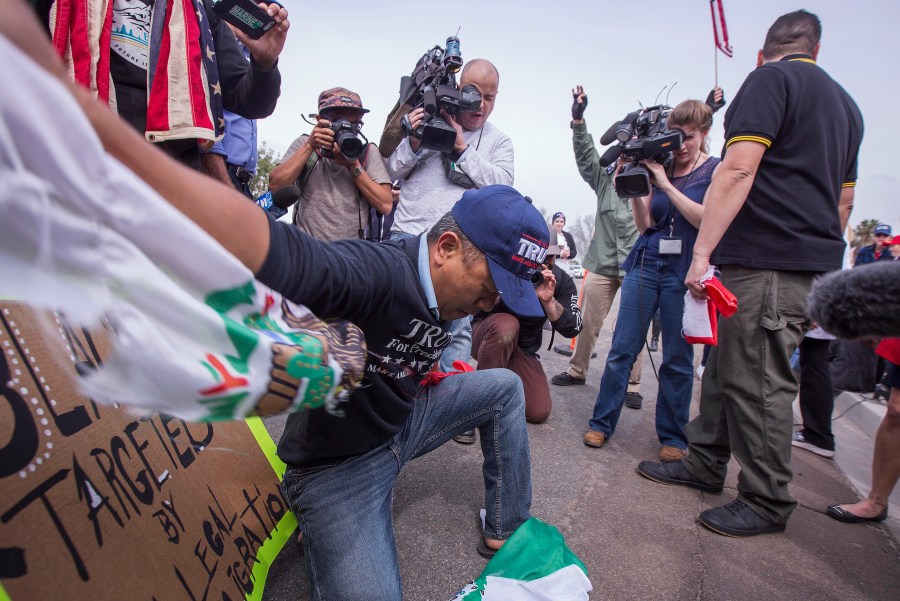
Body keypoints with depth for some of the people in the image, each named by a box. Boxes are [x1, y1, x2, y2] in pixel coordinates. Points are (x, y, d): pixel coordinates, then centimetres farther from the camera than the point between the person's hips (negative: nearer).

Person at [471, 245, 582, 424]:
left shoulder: (561, 280, -10)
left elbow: (572, 329, -18)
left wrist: (549, 300, -35)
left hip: (524, 350, 3)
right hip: (485, 338, -3)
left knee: (539, 412, -13)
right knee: (506, 324, -39)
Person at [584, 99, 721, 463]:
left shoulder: (716, 170, 3)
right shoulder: (660, 168, 11)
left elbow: (707, 219, -11)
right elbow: (645, 224, 5)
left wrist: (666, 184, -13)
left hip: (684, 271, -2)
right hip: (645, 264, 3)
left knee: (677, 360, 3)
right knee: (622, 349, 1)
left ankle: (673, 437, 17)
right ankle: (601, 424, 11)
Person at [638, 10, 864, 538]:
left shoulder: (770, 79, -3)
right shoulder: (845, 103, 23)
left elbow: (737, 171, -17)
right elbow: (844, 201, 25)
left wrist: (702, 253, -19)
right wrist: (823, 265, 30)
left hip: (767, 260, -9)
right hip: (812, 261, 9)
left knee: (759, 381, -3)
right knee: (728, 366, 14)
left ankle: (768, 503, 9)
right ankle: (706, 464, 25)